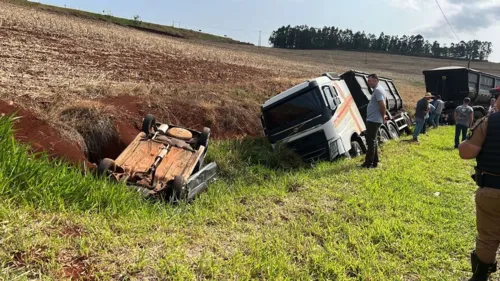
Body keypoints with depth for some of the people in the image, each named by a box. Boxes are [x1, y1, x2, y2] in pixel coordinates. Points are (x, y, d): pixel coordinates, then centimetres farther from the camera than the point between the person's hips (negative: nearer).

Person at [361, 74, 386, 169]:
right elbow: (381, 105, 23)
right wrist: (382, 116, 14)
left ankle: (369, 163, -3)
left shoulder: (378, 90, -16)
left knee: (371, 141, -7)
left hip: (373, 120, -11)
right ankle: (374, 161, 22)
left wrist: (382, 116, -13)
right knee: (372, 141, 15)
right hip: (373, 120, 11)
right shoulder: (377, 90, 17)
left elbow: (382, 105, -25)